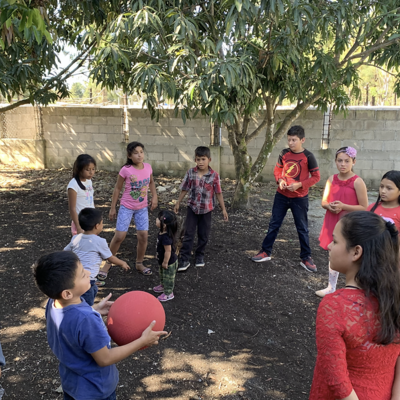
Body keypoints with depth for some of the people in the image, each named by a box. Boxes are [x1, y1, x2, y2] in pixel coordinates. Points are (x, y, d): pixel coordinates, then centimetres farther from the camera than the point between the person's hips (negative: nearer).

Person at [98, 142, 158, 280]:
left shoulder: (148, 167, -7)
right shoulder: (126, 170, -17)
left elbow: (151, 182, 13)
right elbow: (118, 188, -7)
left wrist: (154, 196, 0)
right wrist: (112, 208, -4)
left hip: (142, 208, 4)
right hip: (126, 207, -3)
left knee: (143, 236, 3)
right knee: (119, 236, -2)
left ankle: (139, 264, 25)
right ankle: (108, 263, 19)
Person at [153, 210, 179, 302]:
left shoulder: (166, 237, -38)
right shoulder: (162, 232, -7)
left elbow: (168, 251, -31)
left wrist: (165, 262, -21)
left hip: (169, 262, -10)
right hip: (163, 260, 10)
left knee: (168, 277, 11)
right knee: (162, 275, 31)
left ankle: (168, 293, 29)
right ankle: (163, 286, 54)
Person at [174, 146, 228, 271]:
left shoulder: (214, 175, -10)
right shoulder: (191, 173, -6)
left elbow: (218, 193, -3)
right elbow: (184, 189, 4)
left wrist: (223, 209, 0)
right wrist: (178, 203, 9)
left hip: (206, 209, 0)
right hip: (192, 207, 1)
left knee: (203, 235, 11)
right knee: (188, 234, 1)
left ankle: (199, 256, 28)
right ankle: (184, 260, 6)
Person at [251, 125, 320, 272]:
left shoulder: (308, 156, -11)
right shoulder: (284, 153, -1)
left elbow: (316, 176, -8)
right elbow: (277, 170, 10)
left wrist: (299, 185, -20)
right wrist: (280, 180, -11)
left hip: (300, 198, -3)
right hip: (281, 195, 3)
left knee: (302, 228, 7)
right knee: (274, 224, 9)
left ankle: (306, 258, 19)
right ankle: (266, 252, 21)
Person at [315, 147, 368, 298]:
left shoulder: (357, 182, -13)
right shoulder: (332, 179, 3)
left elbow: (364, 208, -12)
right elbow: (323, 202, 9)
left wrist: (343, 206, -22)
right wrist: (329, 206, -13)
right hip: (332, 223, 5)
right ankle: (331, 287, 32)